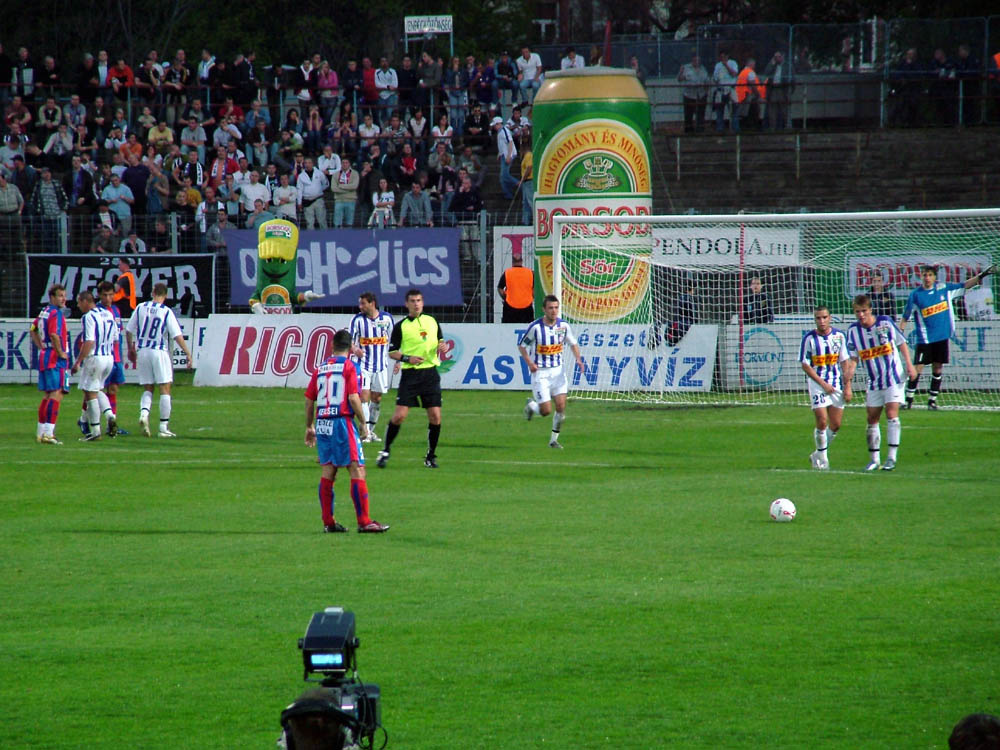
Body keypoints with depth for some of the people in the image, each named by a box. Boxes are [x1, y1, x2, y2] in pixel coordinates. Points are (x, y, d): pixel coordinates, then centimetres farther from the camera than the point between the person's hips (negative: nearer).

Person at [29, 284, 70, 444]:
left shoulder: (44, 312, 15)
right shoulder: (56, 313, -14)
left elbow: (33, 330, 27)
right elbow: (54, 335, -26)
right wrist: (61, 353, -15)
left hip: (44, 357, 10)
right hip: (55, 359, -10)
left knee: (47, 395, 16)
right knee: (57, 394, -13)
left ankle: (41, 432, 20)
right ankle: (48, 433, -22)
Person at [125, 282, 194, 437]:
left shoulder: (141, 307, 3)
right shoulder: (166, 312, -6)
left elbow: (129, 330, 9)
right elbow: (178, 336, -11)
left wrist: (130, 348, 24)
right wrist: (188, 354, -6)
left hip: (142, 352, 3)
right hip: (160, 352, -3)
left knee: (147, 389, 13)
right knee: (165, 389, 2)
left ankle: (144, 413, -15)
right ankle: (164, 427, -1)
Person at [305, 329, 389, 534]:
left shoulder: (320, 368, 11)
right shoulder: (348, 366, -5)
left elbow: (309, 400, 12)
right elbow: (353, 398, -13)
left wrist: (309, 427, 22)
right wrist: (363, 423, -3)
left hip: (322, 424, 6)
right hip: (342, 422, -6)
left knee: (328, 471, 11)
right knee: (357, 471, -5)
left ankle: (328, 522, 11)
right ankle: (364, 522, -10)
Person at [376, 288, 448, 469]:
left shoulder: (432, 321, 10)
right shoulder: (401, 326, 0)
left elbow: (440, 340, 23)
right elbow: (391, 352, 2)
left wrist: (443, 346, 0)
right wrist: (407, 358, -15)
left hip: (430, 373, 3)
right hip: (410, 374, -3)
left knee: (435, 416, -2)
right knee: (399, 415, -9)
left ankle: (431, 456, 12)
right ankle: (385, 452, 6)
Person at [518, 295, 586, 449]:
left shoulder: (564, 325, -3)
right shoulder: (535, 327, -13)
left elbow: (573, 343, 11)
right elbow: (521, 345, -2)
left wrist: (578, 359, -7)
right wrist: (530, 363, -15)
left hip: (558, 371, 3)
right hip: (540, 372, -3)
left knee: (561, 407, -5)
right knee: (546, 410, -7)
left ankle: (554, 440, 13)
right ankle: (531, 405, 28)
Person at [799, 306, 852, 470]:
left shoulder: (839, 336, 2)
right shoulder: (809, 338, -7)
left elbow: (844, 362, 7)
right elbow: (805, 365, -6)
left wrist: (847, 386, 1)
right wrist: (823, 383, -12)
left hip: (836, 384, 3)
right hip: (817, 383, -3)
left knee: (836, 425, 3)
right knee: (822, 422, -11)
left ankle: (818, 454, 21)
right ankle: (822, 458, 5)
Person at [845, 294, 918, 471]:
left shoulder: (885, 322, -9)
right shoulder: (853, 330, -2)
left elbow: (901, 343, 2)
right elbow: (854, 356, 2)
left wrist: (908, 364, -6)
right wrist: (850, 370, -18)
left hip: (893, 377, -4)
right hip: (874, 382, 4)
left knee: (892, 414, -14)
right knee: (872, 419, 7)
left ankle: (892, 457, -13)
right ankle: (874, 459, 17)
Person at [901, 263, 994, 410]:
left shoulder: (943, 288, 4)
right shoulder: (915, 295, -4)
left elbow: (964, 286, 13)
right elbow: (906, 316, 1)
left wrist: (980, 276, 8)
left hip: (942, 337, 3)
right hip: (924, 338, -3)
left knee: (938, 368, 5)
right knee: (918, 368, -7)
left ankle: (932, 400, 14)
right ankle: (909, 399, 2)